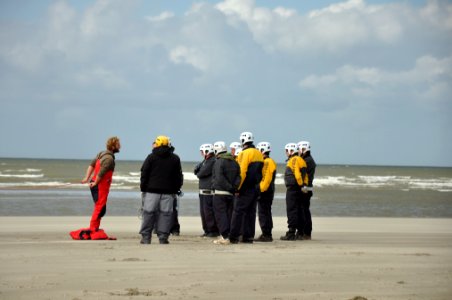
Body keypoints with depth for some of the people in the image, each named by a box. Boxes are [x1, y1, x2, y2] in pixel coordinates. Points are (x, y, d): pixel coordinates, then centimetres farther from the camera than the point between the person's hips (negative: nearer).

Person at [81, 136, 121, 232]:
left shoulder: (101, 154, 10)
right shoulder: (109, 159, -19)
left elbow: (91, 165, 10)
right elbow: (101, 173, -24)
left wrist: (87, 178, 7)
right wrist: (95, 183, -13)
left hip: (95, 183, 9)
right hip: (101, 186, -9)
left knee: (99, 208, 18)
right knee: (100, 208, -4)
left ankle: (94, 228, 23)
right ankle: (93, 229, -3)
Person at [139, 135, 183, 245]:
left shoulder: (151, 157, 1)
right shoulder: (175, 159, 10)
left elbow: (144, 174, 1)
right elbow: (179, 177, 12)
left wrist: (143, 188, 6)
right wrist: (176, 189, 16)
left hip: (152, 190, -1)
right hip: (168, 192, 2)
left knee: (148, 213, 2)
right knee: (166, 214, 2)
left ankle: (145, 237, 1)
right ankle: (163, 237, -2)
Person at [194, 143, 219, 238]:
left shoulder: (213, 161, -13)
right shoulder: (205, 161, 19)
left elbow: (202, 173, -17)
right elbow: (196, 170, 15)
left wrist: (198, 173, 4)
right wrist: (198, 172, -6)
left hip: (209, 191, -10)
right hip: (203, 190, 10)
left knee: (209, 212, -9)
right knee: (203, 211, 11)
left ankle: (214, 231, -6)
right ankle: (207, 230, 17)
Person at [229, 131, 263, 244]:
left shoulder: (245, 154, -11)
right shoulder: (259, 154, 14)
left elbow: (242, 172, -18)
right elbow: (261, 172, 14)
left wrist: (238, 187, -13)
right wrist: (258, 185, 16)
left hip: (246, 188, -8)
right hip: (255, 188, 8)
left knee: (238, 211, -5)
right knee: (251, 212, 11)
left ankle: (233, 237, -8)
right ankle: (248, 236, 10)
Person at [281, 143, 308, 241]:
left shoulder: (293, 160, -12)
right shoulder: (300, 160, 17)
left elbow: (297, 174, -21)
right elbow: (305, 175, 15)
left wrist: (301, 184, -13)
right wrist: (303, 185, 10)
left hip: (292, 188, -10)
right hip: (299, 189, 10)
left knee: (291, 211, -8)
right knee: (299, 211, 12)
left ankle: (291, 233, -9)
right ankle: (300, 232, 15)